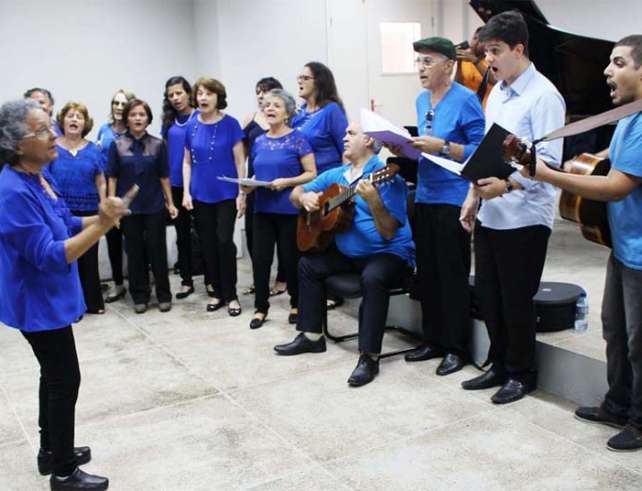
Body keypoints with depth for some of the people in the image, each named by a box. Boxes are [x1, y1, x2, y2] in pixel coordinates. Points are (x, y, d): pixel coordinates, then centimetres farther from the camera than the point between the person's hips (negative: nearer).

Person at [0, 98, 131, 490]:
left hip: (49, 298, 10)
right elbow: (49, 255, -29)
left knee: (55, 375, 20)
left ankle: (51, 451, 36)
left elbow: (66, 227, 12)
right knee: (65, 379, 1)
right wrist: (101, 226, -36)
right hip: (39, 303, -9)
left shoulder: (38, 178, 3)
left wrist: (100, 219, -5)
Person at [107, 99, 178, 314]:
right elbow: (112, 177, 1)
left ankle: (164, 295, 16)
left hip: (154, 206, 0)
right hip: (129, 207, 0)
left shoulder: (158, 145, 0)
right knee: (135, 252, 7)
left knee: (157, 250, 4)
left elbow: (164, 176, 4)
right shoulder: (117, 145, -1)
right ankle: (140, 296, 18)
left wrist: (170, 202, 3)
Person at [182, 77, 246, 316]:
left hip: (226, 194, -4)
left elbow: (239, 160, -4)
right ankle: (218, 292, 20)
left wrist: (242, 193, -9)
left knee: (224, 241, -7)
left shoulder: (230, 124, -5)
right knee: (207, 244, 7)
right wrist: (186, 192, 2)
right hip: (200, 195, 4)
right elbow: (187, 162, 10)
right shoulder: (192, 126, 5)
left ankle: (231, 295, 6)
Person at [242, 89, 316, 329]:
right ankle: (261, 307, 16)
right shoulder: (259, 142, 11)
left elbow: (311, 174, -8)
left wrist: (287, 182, -20)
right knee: (260, 257, 3)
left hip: (289, 209, -5)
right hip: (263, 209, 5)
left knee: (290, 258, 5)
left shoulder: (297, 139, -6)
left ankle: (296, 305, 23)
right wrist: (249, 185, 0)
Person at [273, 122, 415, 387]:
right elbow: (296, 194, 12)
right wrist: (304, 197, -11)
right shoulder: (335, 175, 8)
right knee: (308, 264, 4)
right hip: (349, 252, 8)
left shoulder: (386, 176, -17)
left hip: (390, 253, -8)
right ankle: (311, 336, 13)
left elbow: (389, 232, -23)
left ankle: (369, 356, -27)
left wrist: (373, 201, -39)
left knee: (373, 278, -37)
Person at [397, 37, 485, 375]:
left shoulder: (465, 100, -10)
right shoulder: (422, 100, 12)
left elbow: (481, 150, -13)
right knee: (427, 271, 13)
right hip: (424, 196, 8)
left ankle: (456, 348, 13)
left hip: (453, 198, -7)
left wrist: (442, 147, -23)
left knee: (453, 275, 0)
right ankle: (433, 340, 26)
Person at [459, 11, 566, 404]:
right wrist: (474, 195, 12)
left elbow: (549, 161, -20)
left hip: (524, 218, -7)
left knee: (516, 301, 4)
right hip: (490, 216, 8)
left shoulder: (543, 96, -12)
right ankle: (499, 367, 31)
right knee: (488, 296, 14)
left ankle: (522, 375, 22)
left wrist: (507, 186, -32)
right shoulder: (496, 92, 12)